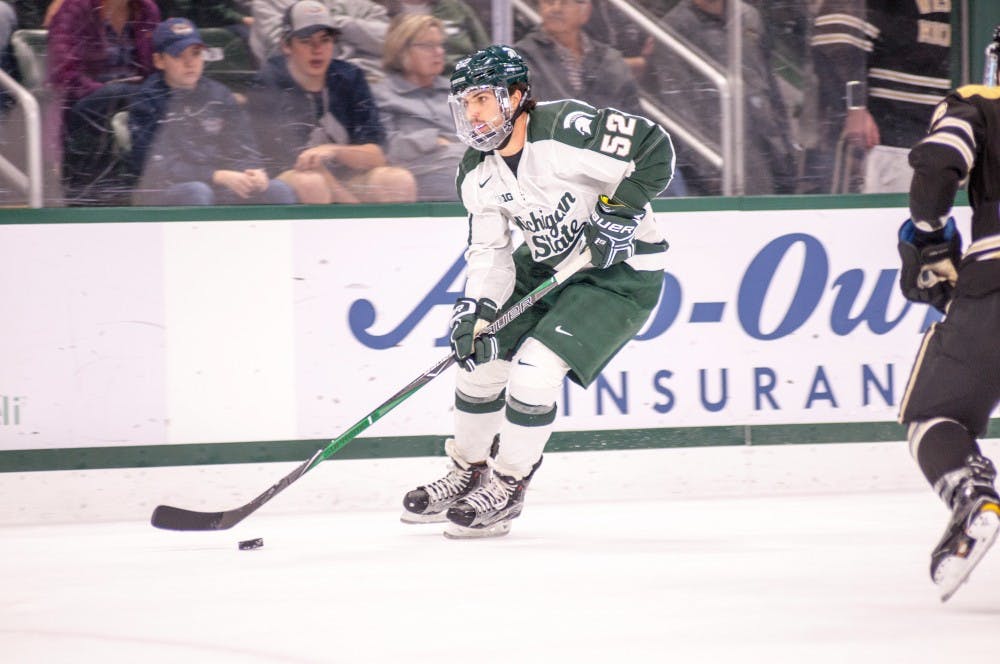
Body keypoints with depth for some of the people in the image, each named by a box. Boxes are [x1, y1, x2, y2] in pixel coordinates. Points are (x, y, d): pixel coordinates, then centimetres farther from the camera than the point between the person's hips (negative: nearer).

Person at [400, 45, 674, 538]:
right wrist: (475, 308, -17)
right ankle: (467, 473, 26)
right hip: (547, 263, 8)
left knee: (535, 367, -19)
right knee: (482, 356, 4)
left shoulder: (567, 128, -27)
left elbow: (654, 151, -25)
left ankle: (506, 489, -2)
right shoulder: (476, 174, -3)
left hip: (622, 270, -8)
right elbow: (490, 254, -1)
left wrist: (619, 215, -26)